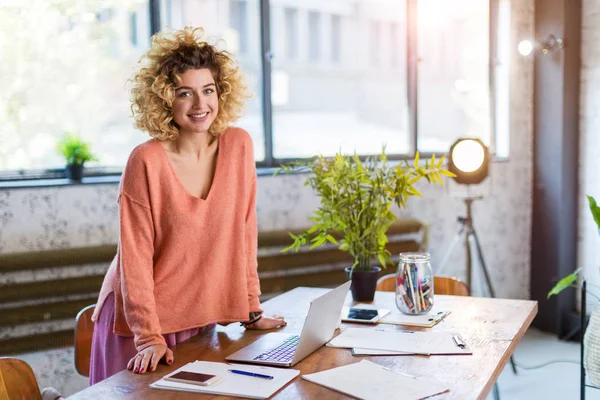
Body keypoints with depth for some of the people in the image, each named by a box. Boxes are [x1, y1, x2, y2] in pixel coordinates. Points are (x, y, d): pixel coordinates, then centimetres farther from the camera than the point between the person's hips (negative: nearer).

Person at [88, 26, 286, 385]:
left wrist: (252, 310, 3)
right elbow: (135, 255, -16)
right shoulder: (146, 162, -17)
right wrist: (149, 336, -19)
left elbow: (243, 232, 0)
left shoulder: (239, 145, -6)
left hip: (202, 313, 4)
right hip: (144, 316, -4)